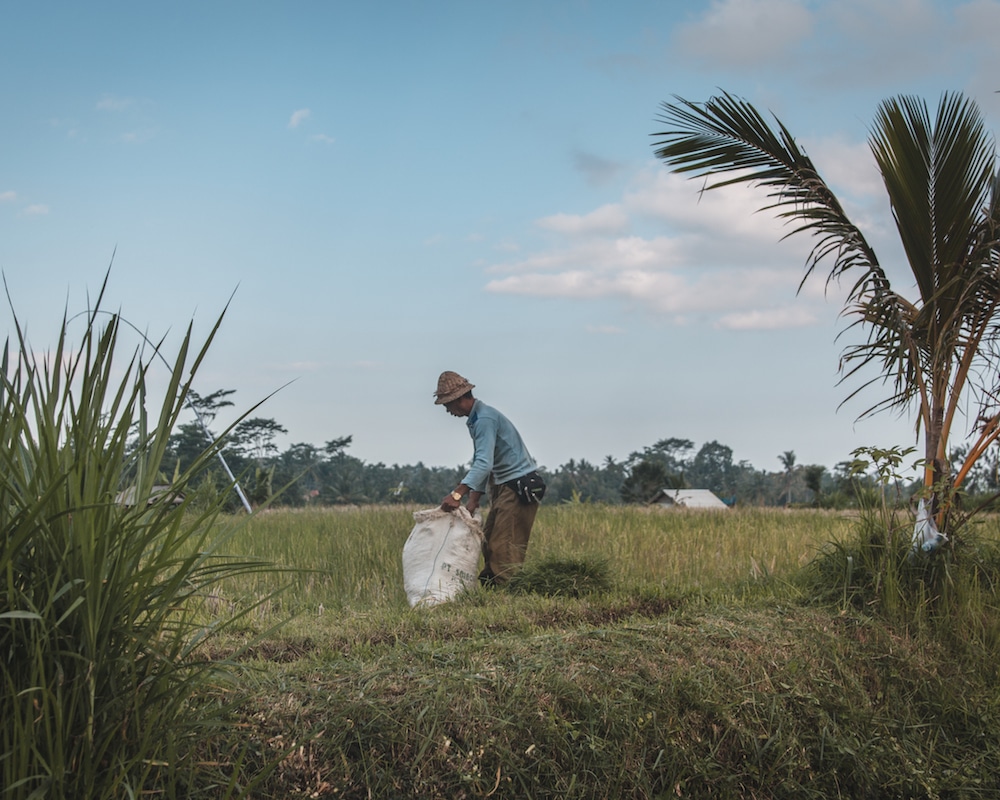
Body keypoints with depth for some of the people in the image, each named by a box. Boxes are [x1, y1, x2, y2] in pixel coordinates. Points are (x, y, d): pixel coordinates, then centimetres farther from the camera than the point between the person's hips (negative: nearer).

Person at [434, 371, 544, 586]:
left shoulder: (485, 419, -19)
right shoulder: (476, 419, 14)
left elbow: (483, 464, -30)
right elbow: (482, 464, 15)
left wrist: (457, 495, -37)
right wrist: (473, 500, 6)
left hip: (520, 486, -11)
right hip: (504, 486, 11)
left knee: (505, 548, -12)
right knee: (489, 543, 13)